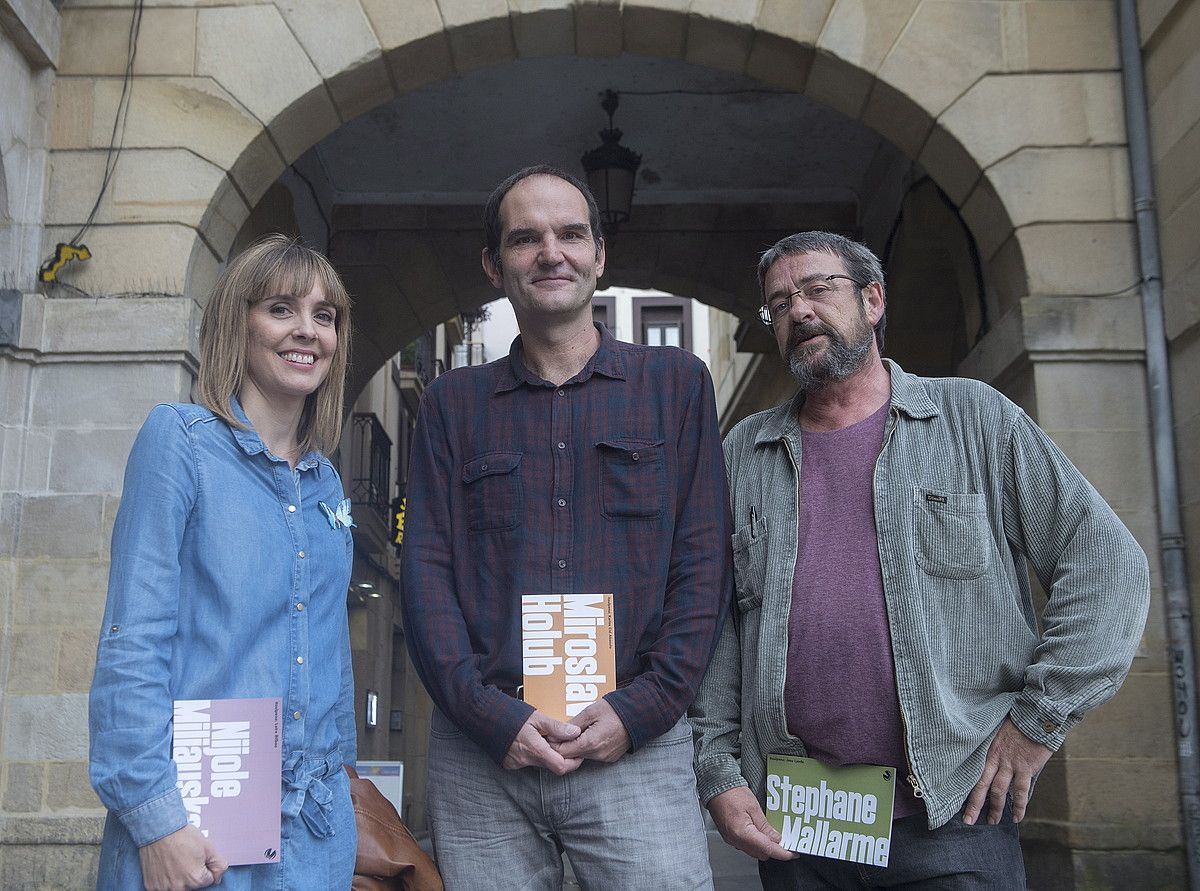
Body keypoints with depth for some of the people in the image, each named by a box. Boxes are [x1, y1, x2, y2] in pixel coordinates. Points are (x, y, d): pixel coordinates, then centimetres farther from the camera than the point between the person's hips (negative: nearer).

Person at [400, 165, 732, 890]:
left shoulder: (677, 384, 8)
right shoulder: (453, 404, 11)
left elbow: (704, 564, 2)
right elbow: (426, 569, 4)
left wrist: (643, 708, -8)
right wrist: (491, 716, -8)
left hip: (637, 747, -1)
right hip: (480, 752, 1)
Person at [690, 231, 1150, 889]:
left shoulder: (973, 419, 3)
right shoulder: (744, 453, 10)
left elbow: (1108, 563, -1)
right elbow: (711, 626, 7)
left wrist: (1038, 718, -6)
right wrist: (719, 773, -1)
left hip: (955, 817, -2)